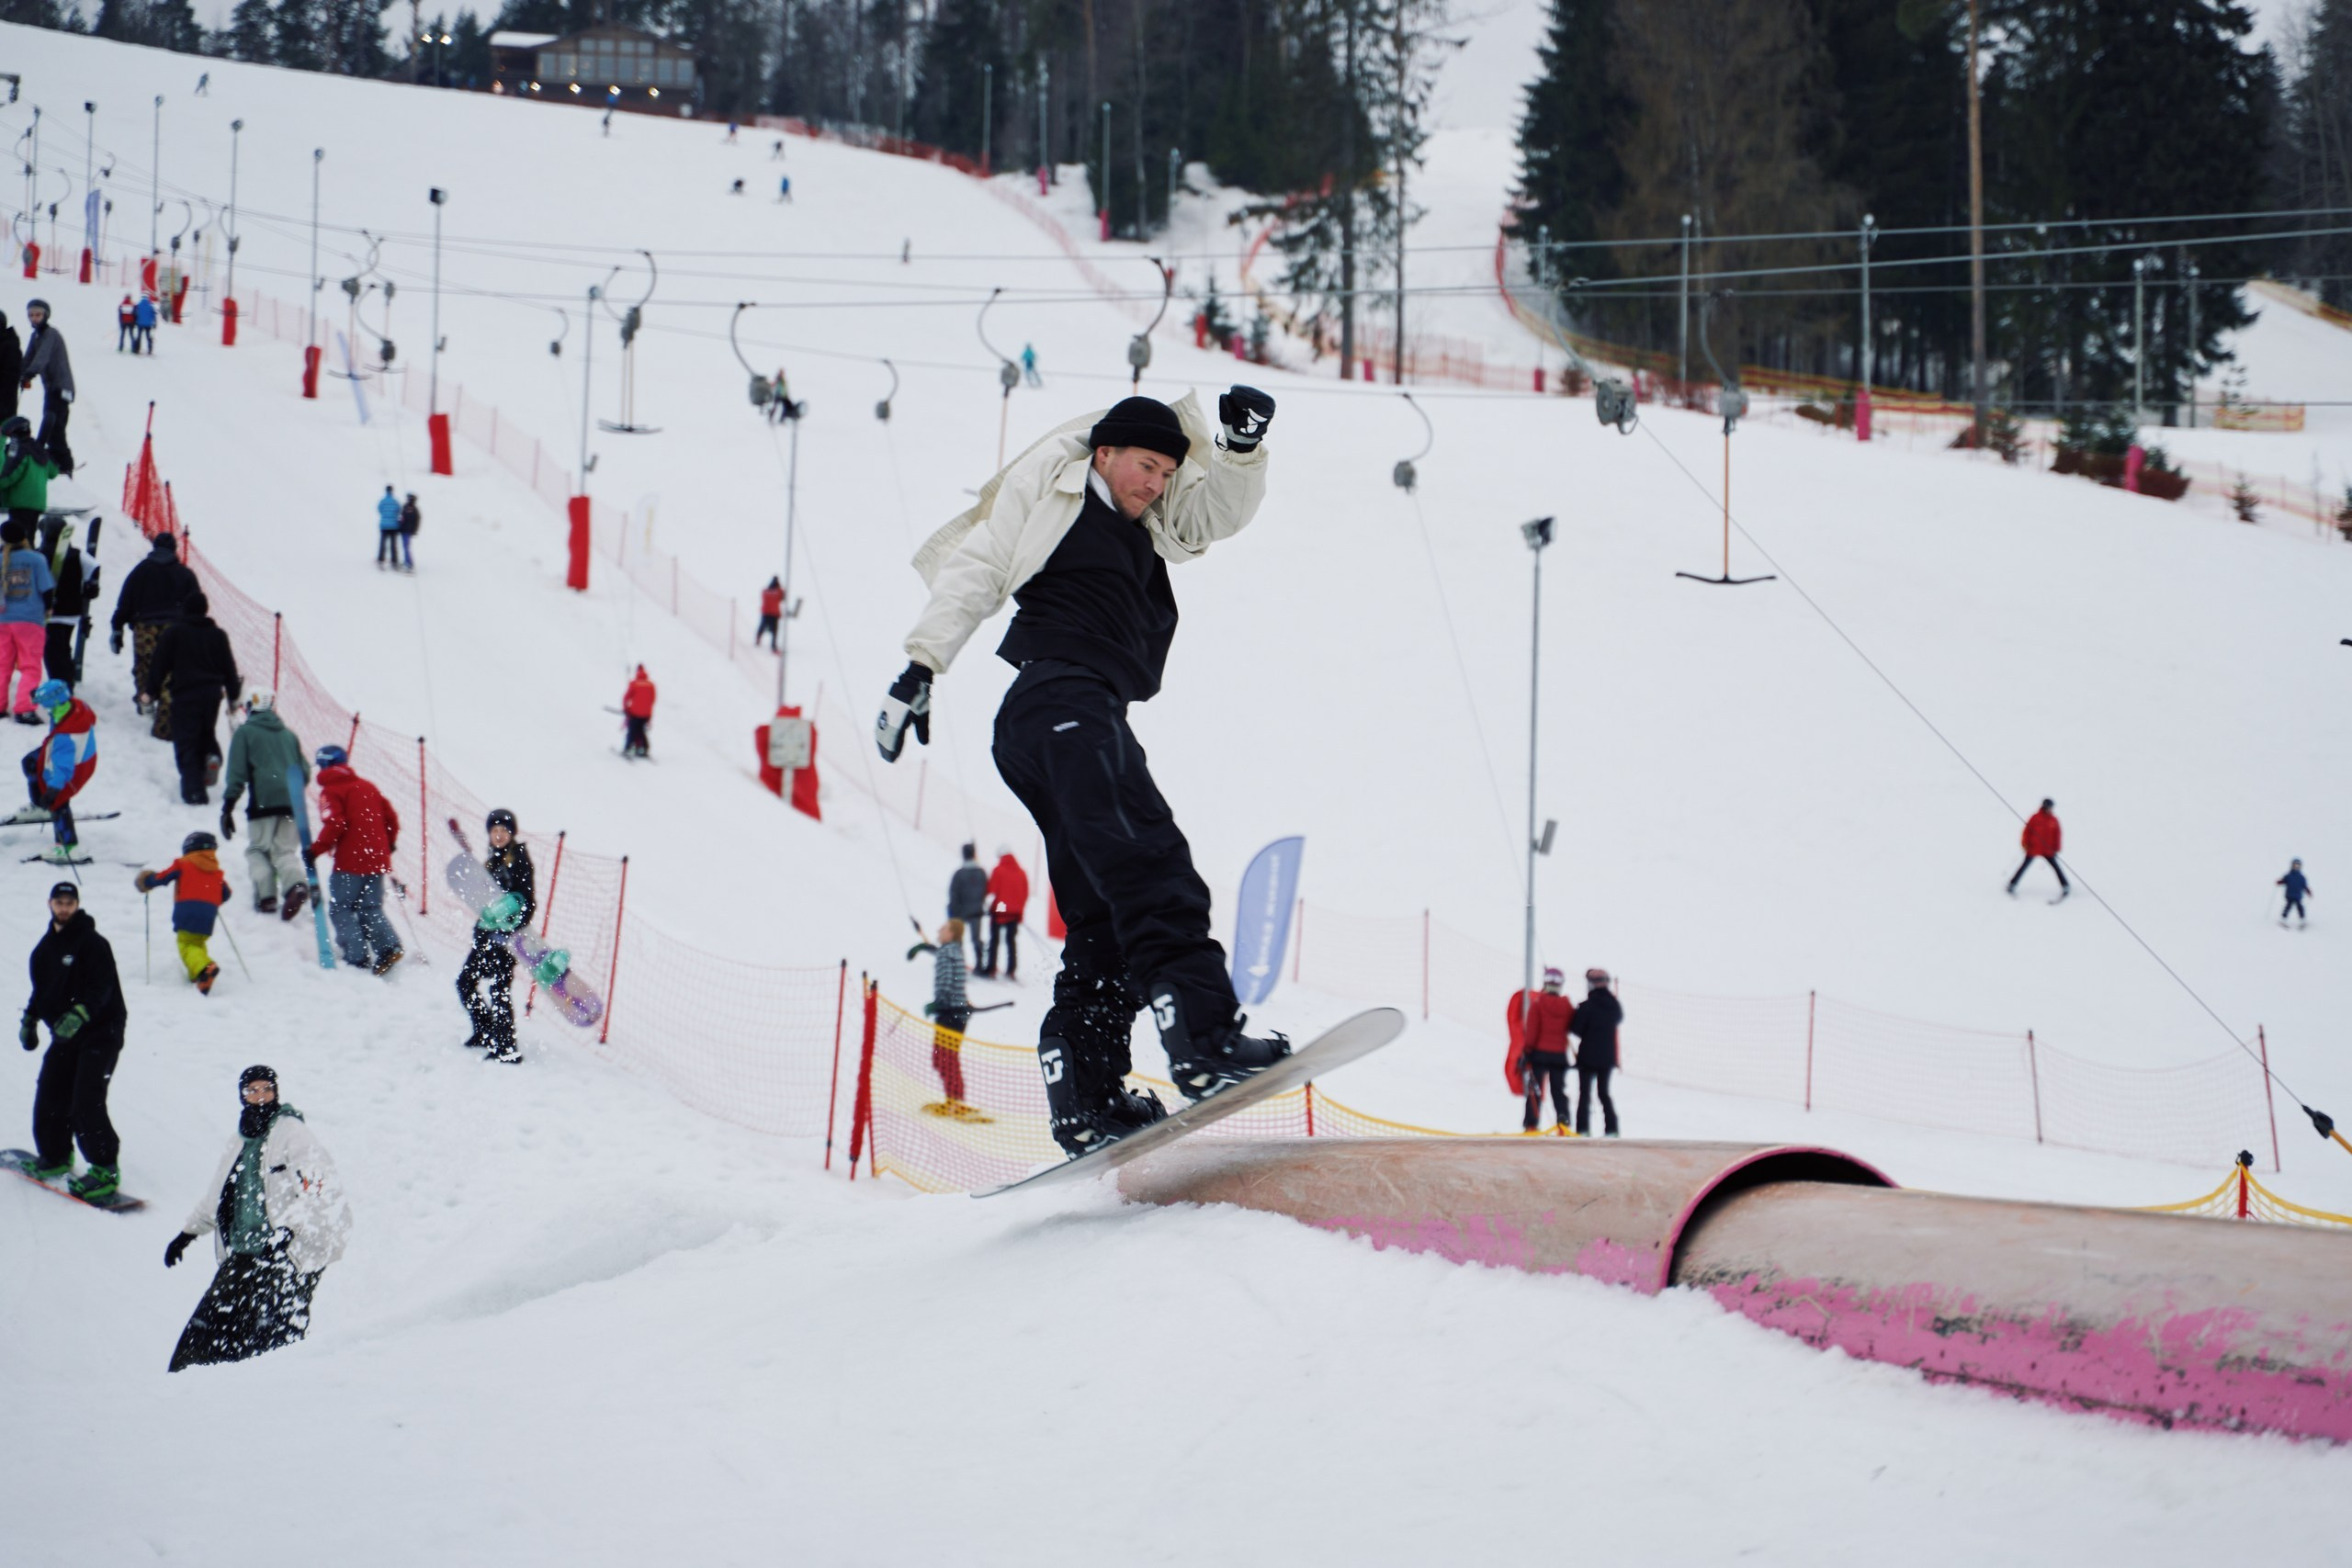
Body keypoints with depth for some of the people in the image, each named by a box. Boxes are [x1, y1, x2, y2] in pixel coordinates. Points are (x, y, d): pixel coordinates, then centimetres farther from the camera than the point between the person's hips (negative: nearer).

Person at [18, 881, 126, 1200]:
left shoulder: (92, 944, -13)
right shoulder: (46, 947, 11)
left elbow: (101, 988, -22)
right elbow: (42, 989, 25)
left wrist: (80, 1013, -36)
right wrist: (30, 1019, 19)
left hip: (100, 1033, -8)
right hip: (64, 1035, 8)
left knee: (86, 1103, -16)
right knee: (49, 1097, 8)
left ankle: (105, 1171, -11)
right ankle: (55, 1157, 28)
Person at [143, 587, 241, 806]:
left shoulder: (174, 632, -3)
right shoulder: (217, 635, 8)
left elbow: (159, 664, -3)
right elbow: (229, 668, 12)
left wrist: (152, 691, 5)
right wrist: (234, 695, 21)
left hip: (184, 695, -4)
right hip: (212, 694, 4)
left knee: (186, 744, -2)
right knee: (206, 732, 25)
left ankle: (194, 789, -11)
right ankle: (211, 755, -7)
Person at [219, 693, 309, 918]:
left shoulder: (245, 733, 8)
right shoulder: (289, 735, 21)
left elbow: (236, 772, -1)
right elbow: (305, 772, 21)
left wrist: (228, 806, -3)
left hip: (263, 801, -4)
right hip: (292, 802, 4)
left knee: (257, 849, 9)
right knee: (285, 851, 7)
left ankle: (266, 894, -11)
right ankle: (295, 884, -22)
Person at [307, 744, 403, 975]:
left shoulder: (331, 791, -4)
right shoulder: (367, 787, 15)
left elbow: (335, 824, -16)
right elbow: (391, 817, 15)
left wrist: (316, 850, -11)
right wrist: (388, 844, 30)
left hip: (350, 861, -6)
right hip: (377, 860, 6)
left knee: (341, 909, 2)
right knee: (371, 909, 15)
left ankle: (357, 958, -8)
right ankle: (389, 947, -6)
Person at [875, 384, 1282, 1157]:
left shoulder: (1146, 531, 31)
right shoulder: (1047, 493, 12)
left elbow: (1222, 510, 27)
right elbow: (973, 572, 6)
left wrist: (1240, 447, 6)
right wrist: (920, 668, -4)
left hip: (1092, 721, 10)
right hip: (1056, 698, -10)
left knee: (1105, 923, 2)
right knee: (1150, 869, -28)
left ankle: (1086, 1106, -2)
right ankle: (1204, 1042, -44)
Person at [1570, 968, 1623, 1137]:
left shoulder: (1586, 1007, -16)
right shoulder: (1614, 1005, -1)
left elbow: (1576, 1029, -13)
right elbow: (1619, 1019, 19)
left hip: (1588, 1056, -4)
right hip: (1607, 1056, 4)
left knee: (1584, 1093, 2)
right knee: (1604, 1093, 14)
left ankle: (1583, 1129, -3)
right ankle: (1611, 1128, 9)